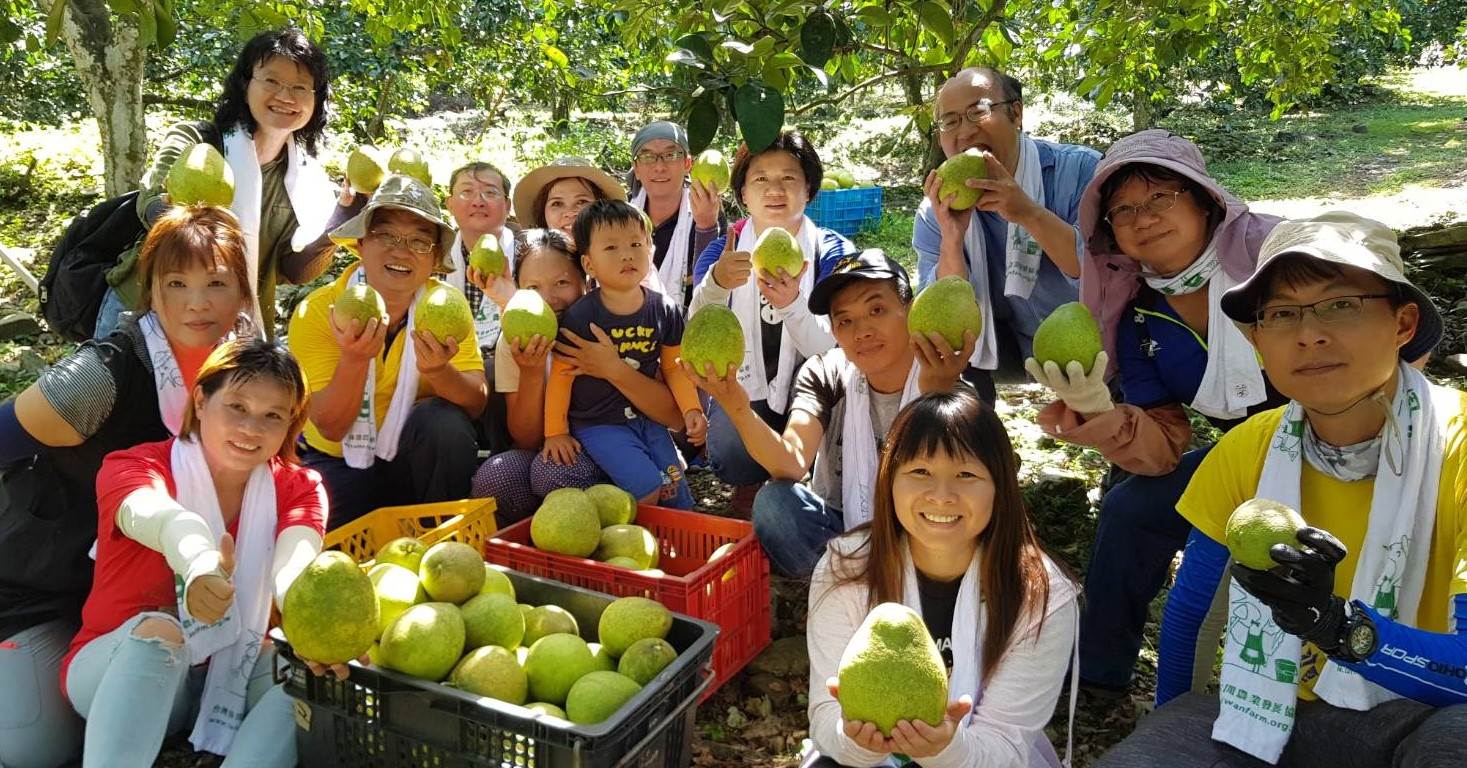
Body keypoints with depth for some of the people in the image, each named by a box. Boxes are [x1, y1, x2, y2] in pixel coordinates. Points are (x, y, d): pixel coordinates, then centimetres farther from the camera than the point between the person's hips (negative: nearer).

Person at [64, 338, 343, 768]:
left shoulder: (298, 488, -4)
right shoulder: (132, 467, -12)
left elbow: (294, 563, -27)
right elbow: (158, 517, -38)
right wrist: (201, 565, -63)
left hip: (229, 677, 3)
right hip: (115, 671, -2)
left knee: (314, 668, -26)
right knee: (157, 629, -34)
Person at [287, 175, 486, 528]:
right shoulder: (316, 311, -13)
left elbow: (476, 403, -19)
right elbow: (330, 427, -18)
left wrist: (439, 370, -40)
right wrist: (354, 360, -35)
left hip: (421, 456, 2)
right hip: (341, 461, -2)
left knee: (444, 419, -28)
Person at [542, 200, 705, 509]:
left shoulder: (665, 310, -4)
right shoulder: (579, 317, -16)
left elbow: (674, 367, 8)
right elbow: (561, 376, -7)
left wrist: (692, 409, -2)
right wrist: (555, 432, -4)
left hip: (648, 418, 5)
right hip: (598, 423, -4)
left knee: (678, 494, 4)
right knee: (647, 489, -19)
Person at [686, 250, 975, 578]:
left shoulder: (948, 381, -14)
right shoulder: (825, 374, -8)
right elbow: (790, 464, -25)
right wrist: (738, 408, -44)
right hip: (836, 530, 1)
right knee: (774, 501, -28)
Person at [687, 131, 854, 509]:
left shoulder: (833, 251, -7)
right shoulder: (723, 250, -3)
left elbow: (826, 347, -19)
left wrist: (791, 304, -41)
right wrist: (715, 283, -39)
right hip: (743, 388, 0)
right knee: (735, 460, -30)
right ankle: (754, 480, 10)